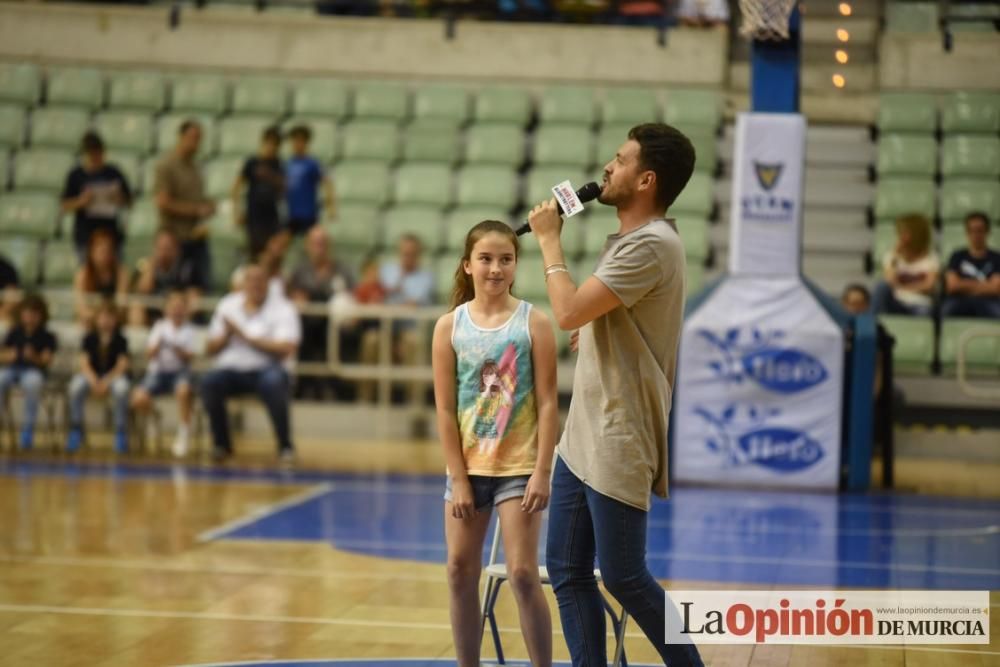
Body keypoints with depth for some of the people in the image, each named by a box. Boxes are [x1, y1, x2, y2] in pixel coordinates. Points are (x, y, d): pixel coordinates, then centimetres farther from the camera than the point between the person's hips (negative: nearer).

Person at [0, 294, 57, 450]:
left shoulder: (47, 337, 1)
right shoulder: (14, 333, 8)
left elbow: (47, 361, -8)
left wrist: (34, 357, -28)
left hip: (34, 371, -2)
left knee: (33, 382, -39)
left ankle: (28, 429, -28)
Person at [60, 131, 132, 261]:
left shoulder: (114, 173, 2)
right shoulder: (75, 175, 1)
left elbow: (128, 201, 7)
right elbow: (66, 206, 1)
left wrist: (118, 198, -14)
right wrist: (81, 201, -18)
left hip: (111, 235, 1)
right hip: (85, 236, 0)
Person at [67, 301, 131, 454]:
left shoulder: (120, 340, -3)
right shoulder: (89, 339, 1)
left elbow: (121, 366, -11)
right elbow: (84, 363, -7)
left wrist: (106, 382, -26)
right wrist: (94, 381, -25)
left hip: (114, 375, -2)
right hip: (92, 375, 2)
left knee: (121, 388, -37)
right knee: (76, 386, -31)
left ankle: (121, 434, -24)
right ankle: (76, 431, -17)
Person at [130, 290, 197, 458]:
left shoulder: (189, 329, 4)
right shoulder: (160, 326, 6)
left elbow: (189, 358, -4)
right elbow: (150, 354, 1)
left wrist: (176, 349, -21)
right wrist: (158, 343, -18)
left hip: (180, 370, -1)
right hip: (158, 370, 1)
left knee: (183, 389, -39)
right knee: (139, 400, -26)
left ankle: (184, 432, -20)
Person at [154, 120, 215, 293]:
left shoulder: (195, 166, 13)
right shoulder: (166, 167, -9)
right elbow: (163, 202, -16)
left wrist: (208, 206, 1)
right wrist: (197, 209, -14)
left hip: (197, 237, 7)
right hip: (175, 237, -7)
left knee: (203, 284, 3)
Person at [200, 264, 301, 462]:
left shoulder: (283, 308, -2)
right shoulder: (227, 305, 10)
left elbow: (287, 349, -15)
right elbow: (212, 349, 11)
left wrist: (246, 336, -16)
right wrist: (226, 334, -11)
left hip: (265, 369, -3)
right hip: (231, 369, 3)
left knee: (274, 382, -37)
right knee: (209, 381, -29)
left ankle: (285, 445, -17)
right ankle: (221, 444, -9)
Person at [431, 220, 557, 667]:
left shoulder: (533, 322, -5)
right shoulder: (450, 326, -1)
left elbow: (548, 403, -6)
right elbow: (445, 409, -1)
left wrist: (542, 472, -11)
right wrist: (458, 478, -5)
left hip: (518, 467, -3)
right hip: (467, 467, 3)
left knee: (523, 575, -6)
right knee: (460, 573, 7)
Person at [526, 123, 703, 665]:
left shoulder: (651, 245, -17)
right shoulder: (631, 240, 14)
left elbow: (568, 312, -22)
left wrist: (549, 239, -9)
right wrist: (592, 334, 9)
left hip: (616, 445, -10)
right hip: (582, 438, 10)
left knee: (623, 577, -2)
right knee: (567, 571, 8)